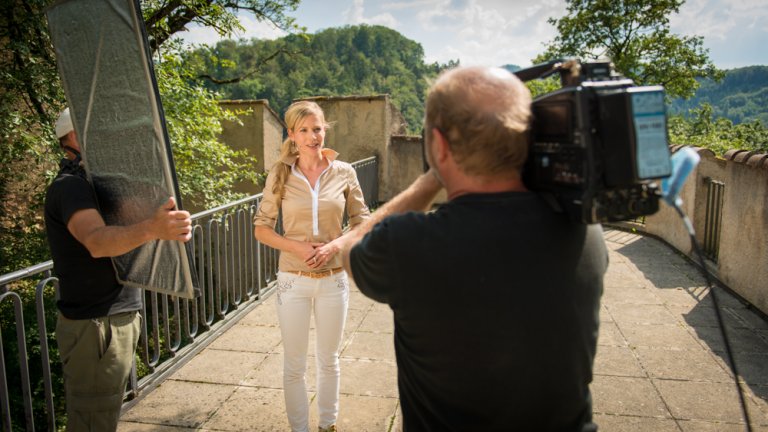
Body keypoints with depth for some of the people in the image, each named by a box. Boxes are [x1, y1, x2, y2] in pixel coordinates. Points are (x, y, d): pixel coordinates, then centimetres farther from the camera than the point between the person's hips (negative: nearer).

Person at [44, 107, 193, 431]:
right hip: (95, 327, -10)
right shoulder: (70, 187, -17)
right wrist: (152, 229, -55)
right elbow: (96, 241, -37)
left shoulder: (91, 183, 14)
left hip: (119, 318, 10)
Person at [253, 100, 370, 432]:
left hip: (333, 279, 1)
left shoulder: (343, 172, -3)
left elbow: (362, 222, 3)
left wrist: (333, 246, -14)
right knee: (294, 365, 10)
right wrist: (297, 248, -16)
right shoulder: (280, 175, -5)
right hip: (293, 280, -1)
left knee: (329, 360, 16)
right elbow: (261, 228, 0)